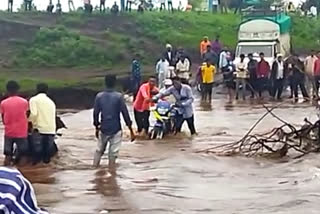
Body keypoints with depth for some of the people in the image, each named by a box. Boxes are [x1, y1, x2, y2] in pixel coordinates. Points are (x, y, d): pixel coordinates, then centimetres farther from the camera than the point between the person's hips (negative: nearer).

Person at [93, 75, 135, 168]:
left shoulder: (99, 96, -3)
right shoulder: (119, 96, -11)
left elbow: (95, 113, 3)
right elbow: (125, 113, -10)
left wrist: (97, 128, 17)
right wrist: (131, 130, -4)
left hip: (103, 129, 3)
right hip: (116, 130, -3)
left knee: (99, 150, 19)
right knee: (113, 153, 4)